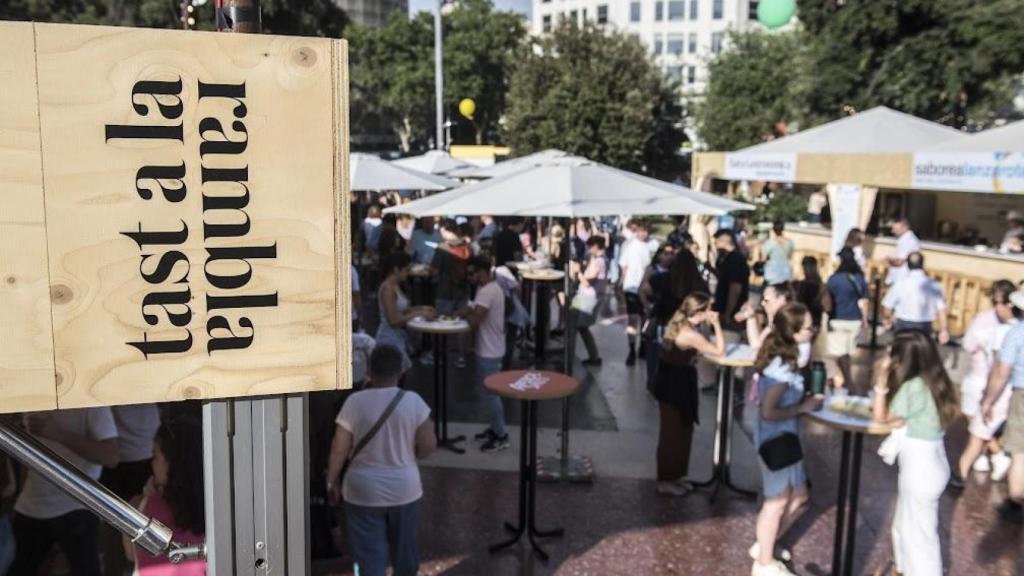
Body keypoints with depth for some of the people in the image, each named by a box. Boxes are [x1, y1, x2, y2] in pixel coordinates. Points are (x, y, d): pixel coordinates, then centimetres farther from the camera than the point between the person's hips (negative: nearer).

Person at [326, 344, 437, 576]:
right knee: (404, 546, 22)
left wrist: (332, 482, 4)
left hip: (363, 491, -1)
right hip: (404, 489, 2)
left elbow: (339, 449, -10)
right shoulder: (413, 401, -10)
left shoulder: (354, 402, -11)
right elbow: (428, 446, -7)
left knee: (369, 552, 7)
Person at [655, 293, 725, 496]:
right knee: (674, 433, 4)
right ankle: (666, 481, 17)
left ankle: (674, 476, 31)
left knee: (679, 431, 19)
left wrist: (710, 324, 7)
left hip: (672, 383, 10)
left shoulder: (678, 324, 4)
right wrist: (716, 324, -14)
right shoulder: (690, 335, -25)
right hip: (677, 387, -10)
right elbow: (719, 351, -18)